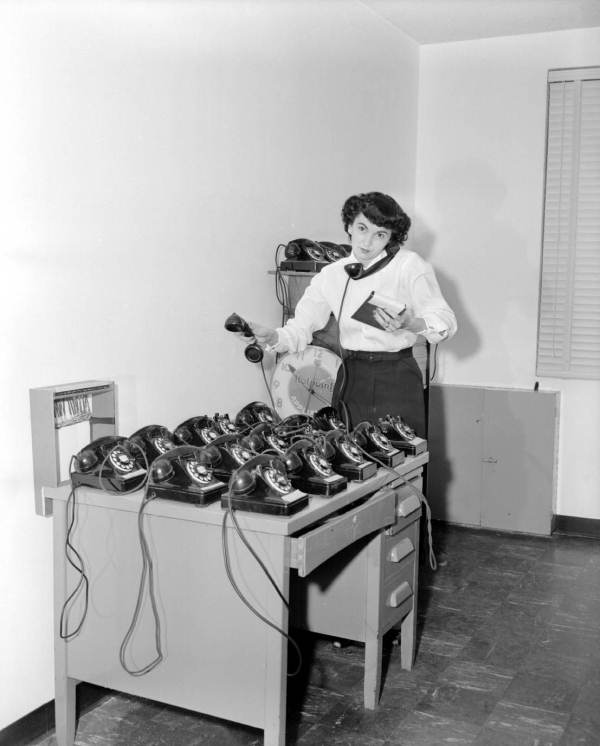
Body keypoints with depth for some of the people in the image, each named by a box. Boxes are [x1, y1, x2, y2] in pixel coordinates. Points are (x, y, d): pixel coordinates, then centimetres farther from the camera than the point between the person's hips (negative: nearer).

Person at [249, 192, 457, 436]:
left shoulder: (409, 265, -4)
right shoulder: (331, 274, 7)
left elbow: (446, 320, -7)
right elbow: (300, 329, 4)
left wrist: (410, 324, -27)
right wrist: (272, 337, -17)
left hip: (396, 378, -3)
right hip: (350, 378, 3)